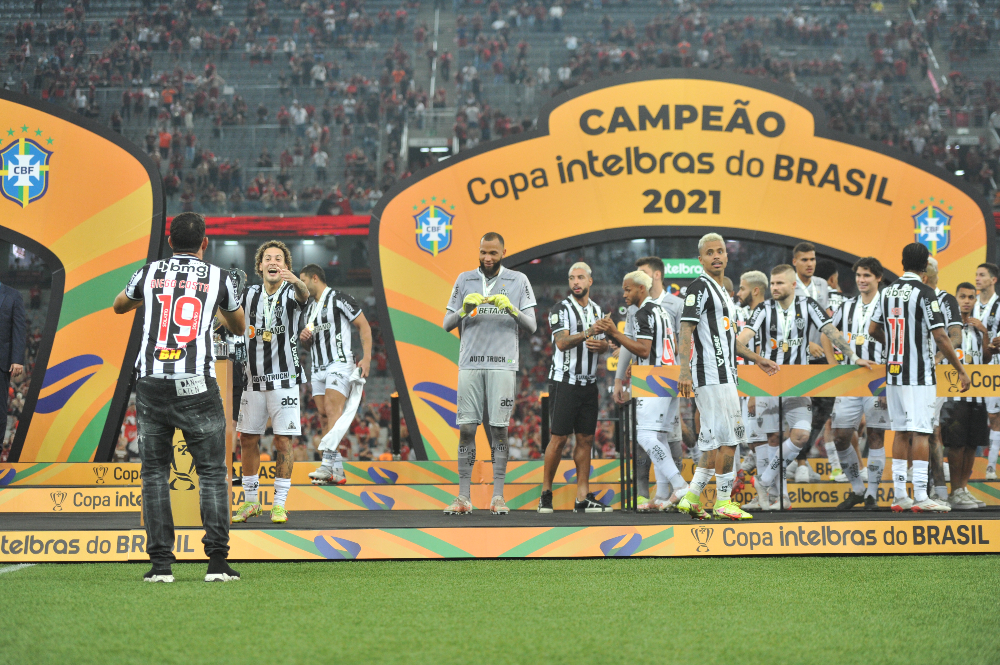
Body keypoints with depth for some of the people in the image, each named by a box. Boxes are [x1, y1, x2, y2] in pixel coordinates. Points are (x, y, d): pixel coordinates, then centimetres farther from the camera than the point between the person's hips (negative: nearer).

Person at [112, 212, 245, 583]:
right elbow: (239, 329, 25)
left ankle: (161, 564, 3)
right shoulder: (219, 279, 6)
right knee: (212, 472, 6)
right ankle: (217, 562, -2)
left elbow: (119, 306, 32)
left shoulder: (148, 274, 9)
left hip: (151, 384, 1)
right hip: (197, 386, -1)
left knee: (154, 472, 9)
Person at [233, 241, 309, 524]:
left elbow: (304, 294, -32)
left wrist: (295, 280, -54)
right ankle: (250, 501, 17)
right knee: (247, 439, 5)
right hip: (254, 379, 4)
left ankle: (279, 503, 5)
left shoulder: (291, 293, -7)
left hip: (284, 379, -4)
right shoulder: (249, 295, 5)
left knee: (283, 441, -4)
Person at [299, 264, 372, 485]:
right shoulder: (310, 309, 21)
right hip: (318, 368, 8)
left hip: (339, 364, -8)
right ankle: (336, 469, -2)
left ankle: (328, 463, -33)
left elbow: (364, 326, -5)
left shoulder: (339, 299, -3)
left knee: (332, 411, -21)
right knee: (324, 417, -1)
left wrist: (367, 358, -14)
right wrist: (304, 338, 5)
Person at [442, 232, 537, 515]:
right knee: (466, 428, -3)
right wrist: (464, 309, -9)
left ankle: (498, 496, 0)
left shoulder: (518, 281, 8)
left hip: (502, 364, -1)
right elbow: (447, 324, 10)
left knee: (499, 428, -3)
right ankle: (464, 497, -1)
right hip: (470, 364, 1)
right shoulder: (465, 280, 12)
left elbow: (531, 326, 3)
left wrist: (511, 309, -14)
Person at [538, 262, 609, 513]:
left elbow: (603, 344, 21)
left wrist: (601, 344, -3)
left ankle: (583, 498, 3)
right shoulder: (562, 309, -7)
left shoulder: (596, 310, 14)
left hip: (589, 383, 6)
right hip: (565, 382, -6)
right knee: (559, 438, -8)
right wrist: (588, 333, -31)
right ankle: (546, 493, 2)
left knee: (585, 439, 3)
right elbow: (561, 342, -19)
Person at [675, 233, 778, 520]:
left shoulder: (722, 292, 22)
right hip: (712, 376, -10)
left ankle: (691, 497, 10)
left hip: (724, 375, 10)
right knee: (728, 437, -8)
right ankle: (723, 502, -4)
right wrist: (684, 371, -27)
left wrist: (757, 359, 35)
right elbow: (686, 330, -17)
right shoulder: (700, 287, -8)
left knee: (714, 440, 9)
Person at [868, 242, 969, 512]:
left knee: (901, 431, 11)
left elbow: (874, 330, 15)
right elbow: (940, 336, -16)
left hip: (893, 373, 6)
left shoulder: (888, 291, 8)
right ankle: (920, 496, -10)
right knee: (920, 432, -7)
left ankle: (899, 495, 11)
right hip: (918, 375, -6)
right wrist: (961, 370, -11)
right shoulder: (924, 293, -12)